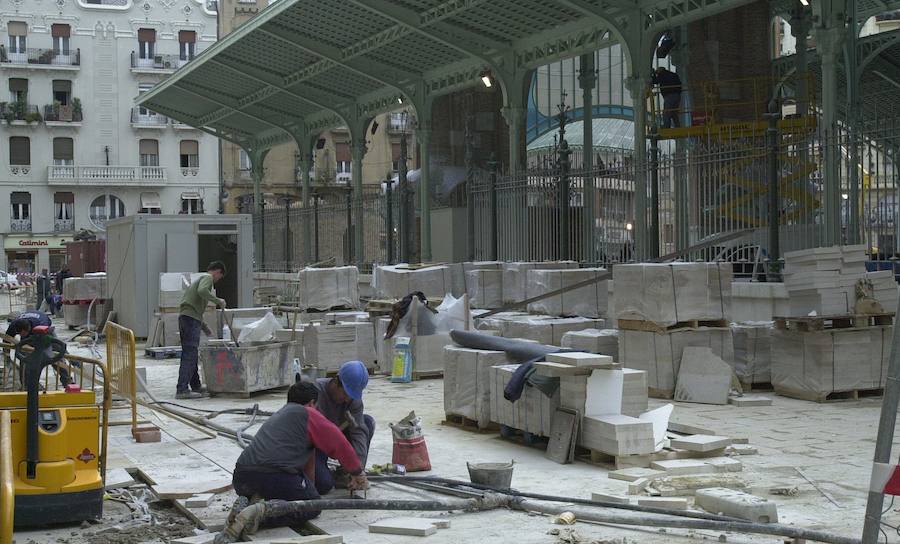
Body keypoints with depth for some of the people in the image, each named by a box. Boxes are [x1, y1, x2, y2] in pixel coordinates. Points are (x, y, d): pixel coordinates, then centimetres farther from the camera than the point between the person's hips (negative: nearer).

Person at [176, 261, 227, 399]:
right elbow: (202, 291, -24)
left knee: (191, 355, 16)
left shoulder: (200, 279, 28)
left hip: (184, 317, 10)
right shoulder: (207, 277, 0)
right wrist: (218, 301, -13)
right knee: (190, 355, -12)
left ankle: (195, 386, 24)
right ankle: (182, 389, -16)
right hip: (191, 318, -10)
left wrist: (205, 328, 33)